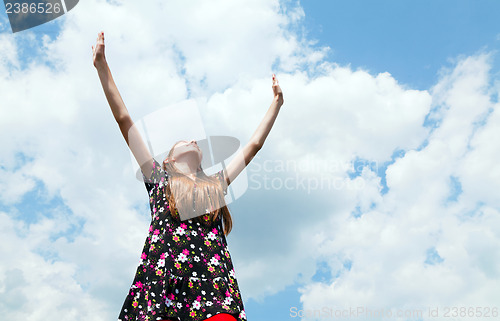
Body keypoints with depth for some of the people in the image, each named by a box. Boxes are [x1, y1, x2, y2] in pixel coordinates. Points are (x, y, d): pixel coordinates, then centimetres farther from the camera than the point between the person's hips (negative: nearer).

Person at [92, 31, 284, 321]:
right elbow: (124, 120, 19)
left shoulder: (215, 185, 25)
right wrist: (102, 66, 19)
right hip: (161, 286, -1)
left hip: (214, 287, 1)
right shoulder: (159, 178, 21)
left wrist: (276, 103, 37)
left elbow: (254, 144, 30)